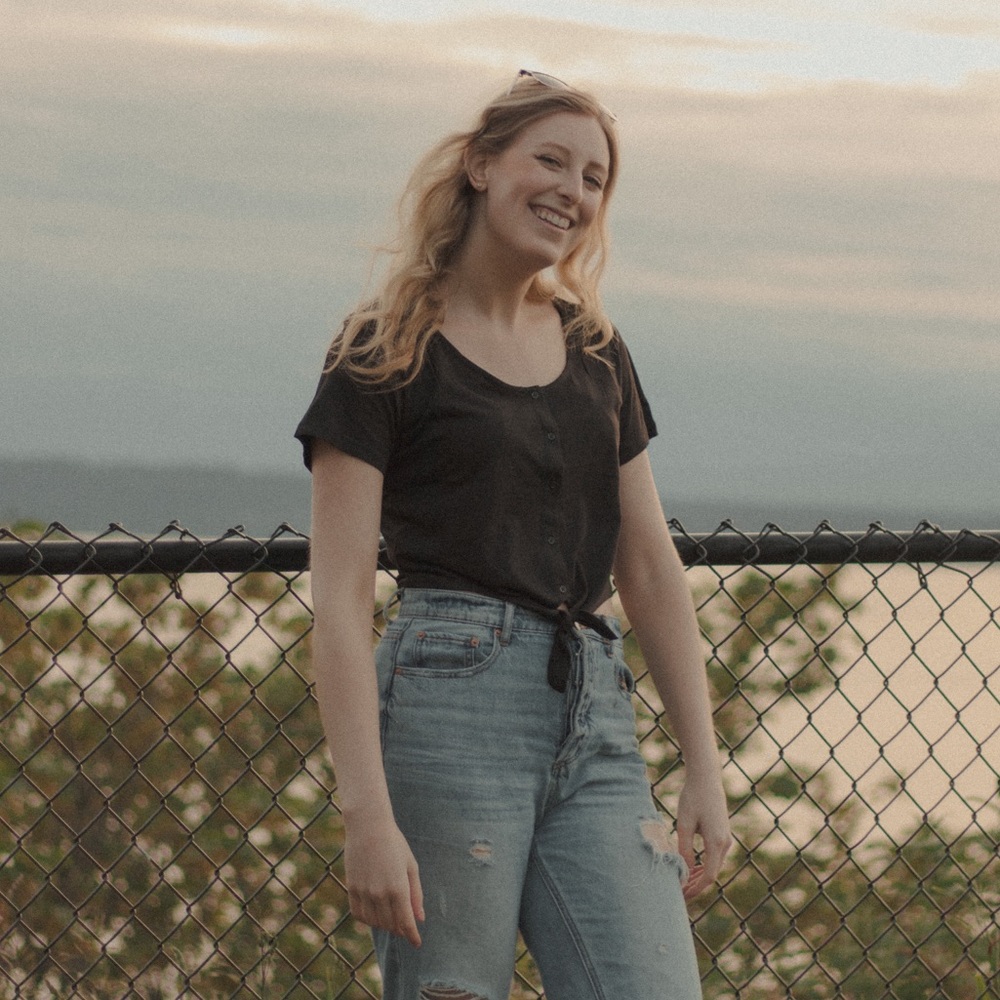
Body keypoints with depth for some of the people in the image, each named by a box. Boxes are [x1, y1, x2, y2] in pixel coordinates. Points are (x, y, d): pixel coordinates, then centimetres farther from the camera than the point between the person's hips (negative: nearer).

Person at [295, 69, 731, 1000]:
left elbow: (650, 573, 19)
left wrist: (704, 768, 12)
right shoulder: (386, 356, 0)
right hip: (450, 705, -5)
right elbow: (340, 600, -6)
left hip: (595, 724, 5)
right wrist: (366, 813, -15)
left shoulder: (596, 354, 18)